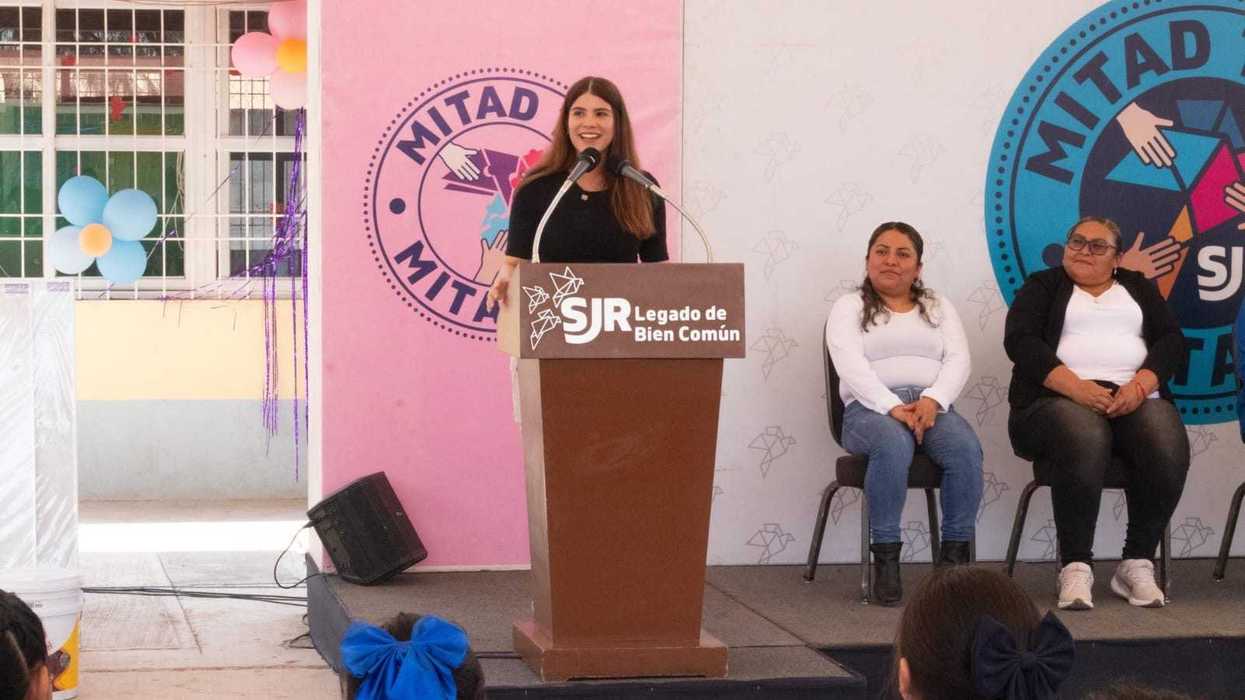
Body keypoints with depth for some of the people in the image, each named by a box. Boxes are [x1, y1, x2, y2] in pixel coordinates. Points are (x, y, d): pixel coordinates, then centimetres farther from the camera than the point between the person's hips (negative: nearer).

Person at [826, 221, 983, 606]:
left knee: (965, 448, -31)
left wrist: (932, 400, -14)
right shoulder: (849, 308, 14)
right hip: (871, 408, -3)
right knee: (893, 445, -38)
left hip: (932, 405, 3)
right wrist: (893, 407, -20)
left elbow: (958, 360, 7)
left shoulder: (938, 307, 23)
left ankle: (955, 555, -25)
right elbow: (852, 367, -3)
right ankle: (885, 558, -33)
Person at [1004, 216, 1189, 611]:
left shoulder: (1139, 289, 26)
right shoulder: (1043, 287, 19)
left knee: (1168, 449, -32)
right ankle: (1076, 568, -32)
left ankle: (1138, 565, -23)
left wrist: (1140, 384, -11)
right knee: (1084, 442, -38)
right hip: (1060, 400, -2)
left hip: (1136, 398, 3)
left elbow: (1171, 340, 11)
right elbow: (1020, 340, 1)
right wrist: (1076, 386, -14)